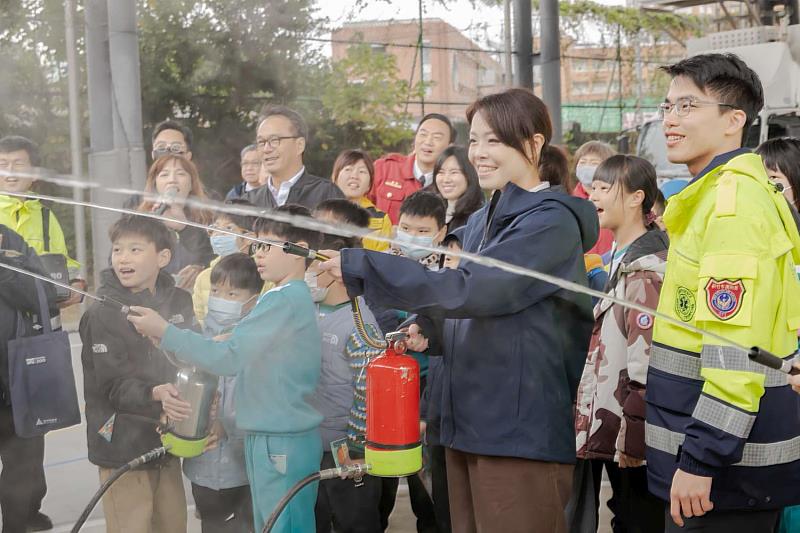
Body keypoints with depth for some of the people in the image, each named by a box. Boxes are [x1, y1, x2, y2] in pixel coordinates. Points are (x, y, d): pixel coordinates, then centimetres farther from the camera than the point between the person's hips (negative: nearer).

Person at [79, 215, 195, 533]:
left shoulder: (179, 302, 5)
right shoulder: (102, 313, -12)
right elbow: (111, 385, -17)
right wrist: (153, 394, -32)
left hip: (168, 439, 5)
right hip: (124, 446, -5)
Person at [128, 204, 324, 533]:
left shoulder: (285, 300, -17)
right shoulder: (296, 297, 14)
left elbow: (227, 357, -20)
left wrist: (164, 332, -15)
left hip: (281, 442, -10)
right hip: (269, 437, 10)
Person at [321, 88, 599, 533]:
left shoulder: (551, 222, -13)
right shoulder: (481, 222, 14)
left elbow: (467, 289, -24)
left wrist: (358, 266, -22)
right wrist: (430, 333, 2)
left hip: (523, 431, -8)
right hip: (469, 423, 8)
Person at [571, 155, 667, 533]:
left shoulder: (646, 269, -17)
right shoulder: (621, 260, 14)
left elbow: (646, 367, -21)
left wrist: (631, 442, -19)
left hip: (631, 443, -9)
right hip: (608, 433, 9)